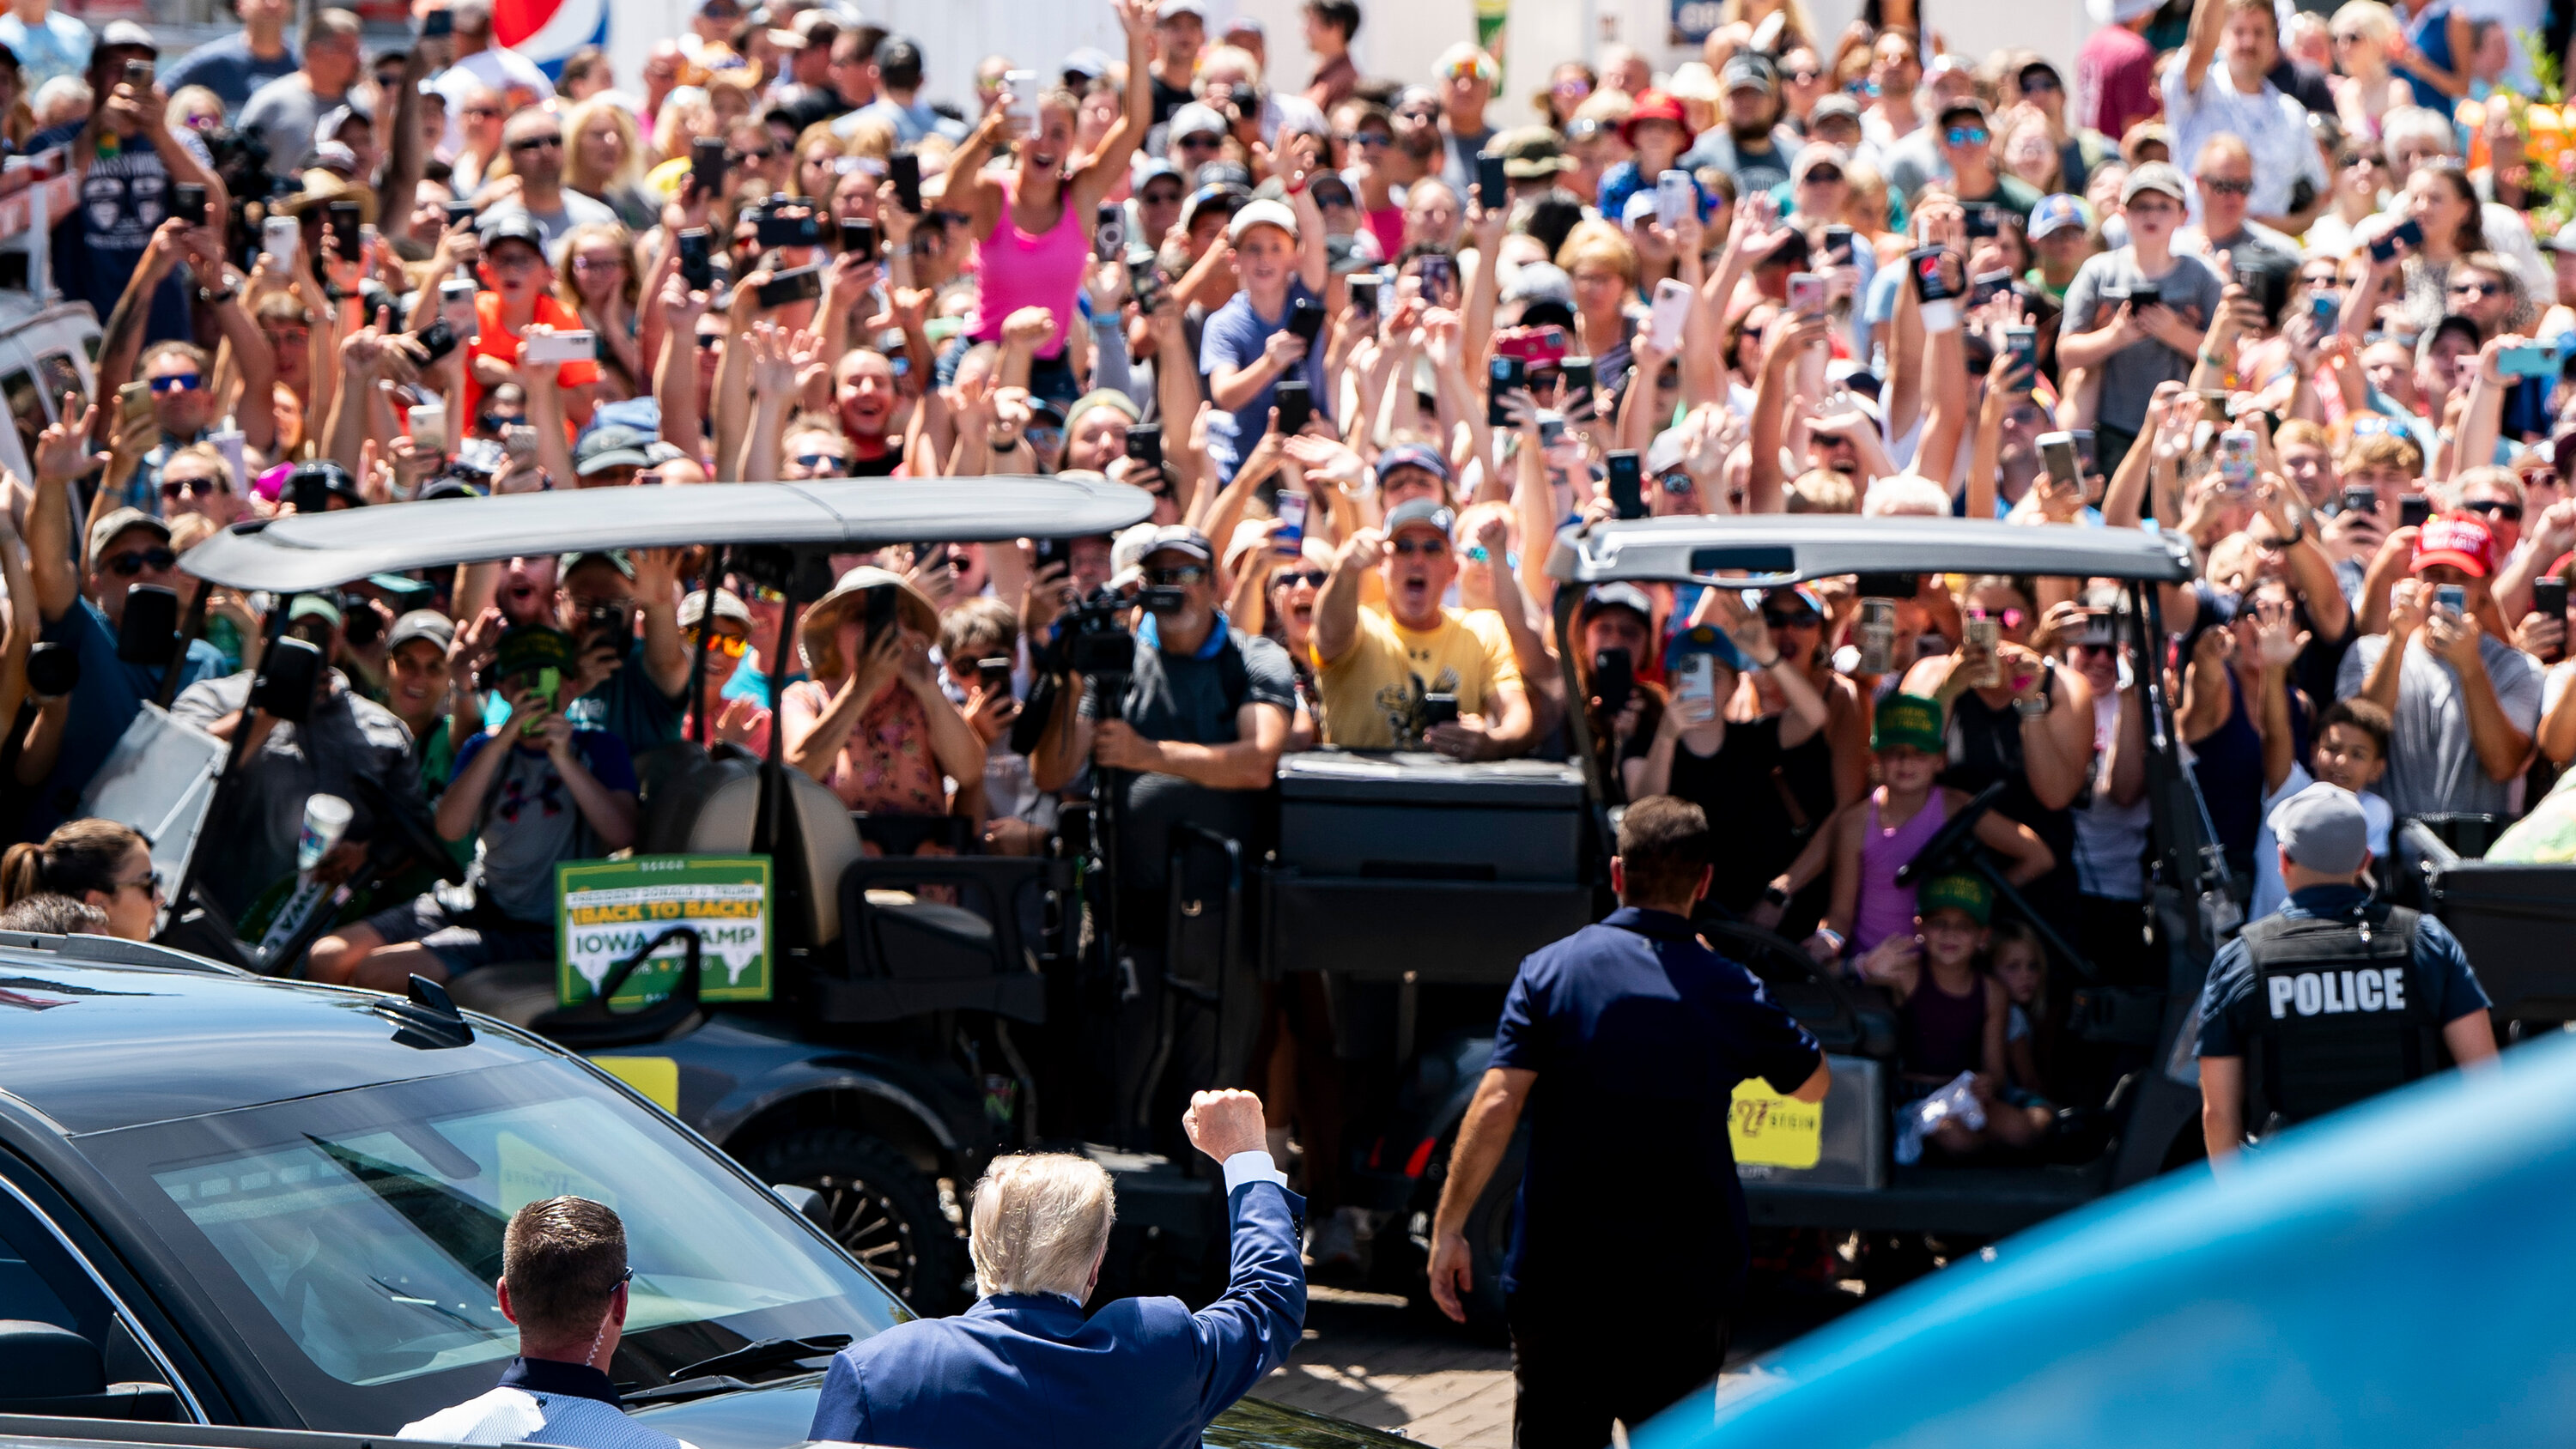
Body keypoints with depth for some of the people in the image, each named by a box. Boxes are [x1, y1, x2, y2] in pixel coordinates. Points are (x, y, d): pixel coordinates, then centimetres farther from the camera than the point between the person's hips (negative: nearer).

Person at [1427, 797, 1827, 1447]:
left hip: (1560, 1273, -1)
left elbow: (1497, 1105, -13)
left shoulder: (1551, 971, -4)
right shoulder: (1730, 991, 0)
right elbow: (1814, 1082, 19)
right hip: (1687, 1283, 1)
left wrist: (1448, 1227, -8)